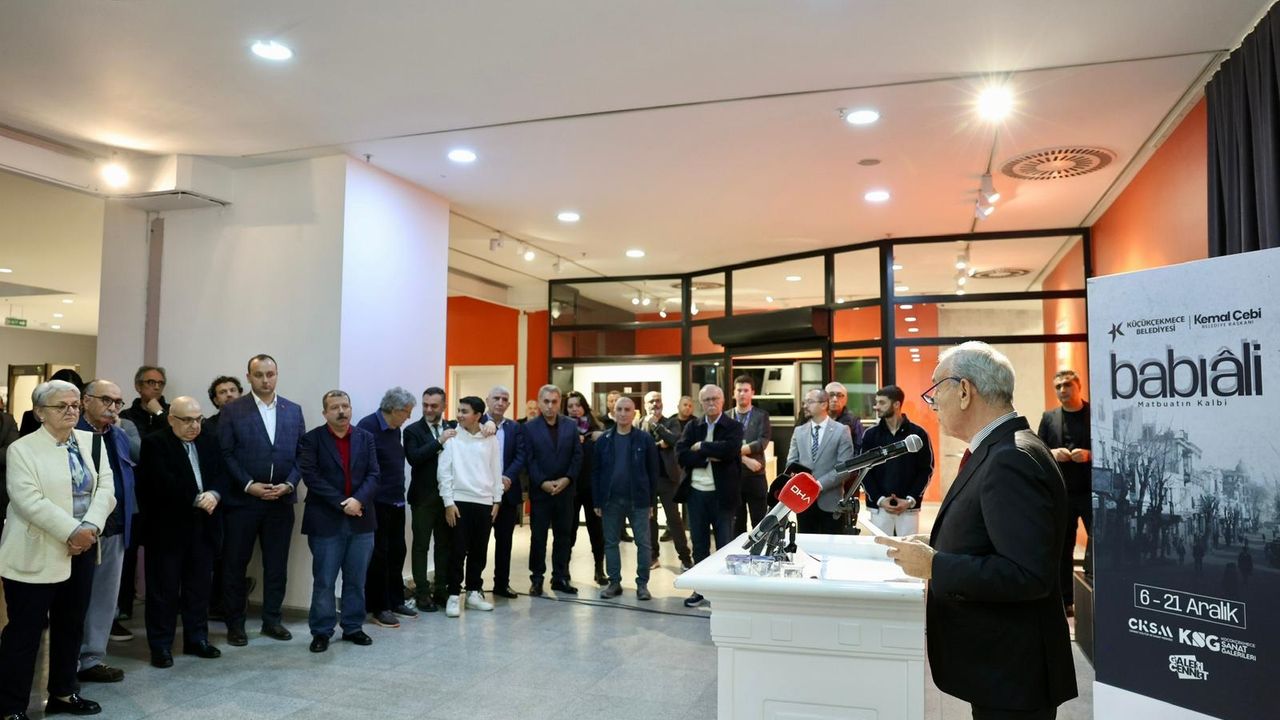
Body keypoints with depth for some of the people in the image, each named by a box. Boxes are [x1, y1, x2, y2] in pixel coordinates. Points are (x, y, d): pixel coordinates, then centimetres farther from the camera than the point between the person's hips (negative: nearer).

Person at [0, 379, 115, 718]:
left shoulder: (91, 441, 7)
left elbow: (105, 488, 1)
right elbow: (30, 501, -18)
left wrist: (90, 527, -14)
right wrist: (71, 531, -22)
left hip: (81, 551, 6)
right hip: (36, 555, -5)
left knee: (71, 626, 15)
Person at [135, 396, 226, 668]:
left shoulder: (210, 442, 11)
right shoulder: (154, 444, -7)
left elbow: (221, 474, 5)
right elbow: (163, 483, -19)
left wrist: (214, 494, -16)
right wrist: (196, 499, -19)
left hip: (202, 526, 5)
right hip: (167, 527, -5)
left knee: (198, 586, 12)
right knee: (164, 588, 4)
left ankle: (196, 639, 23)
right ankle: (161, 645, 14)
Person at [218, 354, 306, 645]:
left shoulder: (293, 410, 7)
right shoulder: (232, 410, -2)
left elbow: (301, 454, 5)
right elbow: (225, 454, -6)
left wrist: (288, 484, -8)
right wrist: (249, 485, -14)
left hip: (281, 499, 3)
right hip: (241, 500, -2)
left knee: (277, 565, 9)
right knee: (235, 564, 6)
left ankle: (272, 620, 22)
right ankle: (235, 624, 19)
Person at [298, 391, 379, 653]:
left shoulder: (366, 438, 8)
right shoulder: (312, 439, -2)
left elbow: (373, 475, 2)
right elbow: (311, 476, -11)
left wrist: (358, 500, -15)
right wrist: (341, 503, -16)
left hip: (361, 520, 3)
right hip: (326, 520, -3)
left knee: (356, 580, 10)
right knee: (323, 581, 3)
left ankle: (353, 627, 21)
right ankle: (321, 631, 15)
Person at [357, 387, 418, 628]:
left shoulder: (395, 429, 11)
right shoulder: (368, 426, -14)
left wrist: (399, 492, 12)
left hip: (396, 502, 8)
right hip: (377, 503, -8)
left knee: (397, 552, 13)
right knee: (379, 554, 1)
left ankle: (395, 600, 26)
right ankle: (378, 608, 12)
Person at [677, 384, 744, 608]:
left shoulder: (734, 427, -2)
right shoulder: (692, 427, 8)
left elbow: (729, 448, -22)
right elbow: (681, 455, -5)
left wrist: (701, 446, -12)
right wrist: (708, 457, -16)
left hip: (722, 494, -3)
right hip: (696, 494, 3)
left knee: (725, 545, 5)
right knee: (699, 545, 12)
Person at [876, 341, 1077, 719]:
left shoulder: (1012, 460, -22)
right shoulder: (1001, 451, 9)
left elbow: (1029, 573, -28)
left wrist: (933, 566, -23)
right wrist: (937, 547, 4)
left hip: (1010, 670, -9)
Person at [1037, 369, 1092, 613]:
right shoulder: (1049, 418, 9)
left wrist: (1089, 455, -19)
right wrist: (1052, 453, -12)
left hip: (1092, 491, -3)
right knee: (1062, 548, 8)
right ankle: (1065, 601, 18)